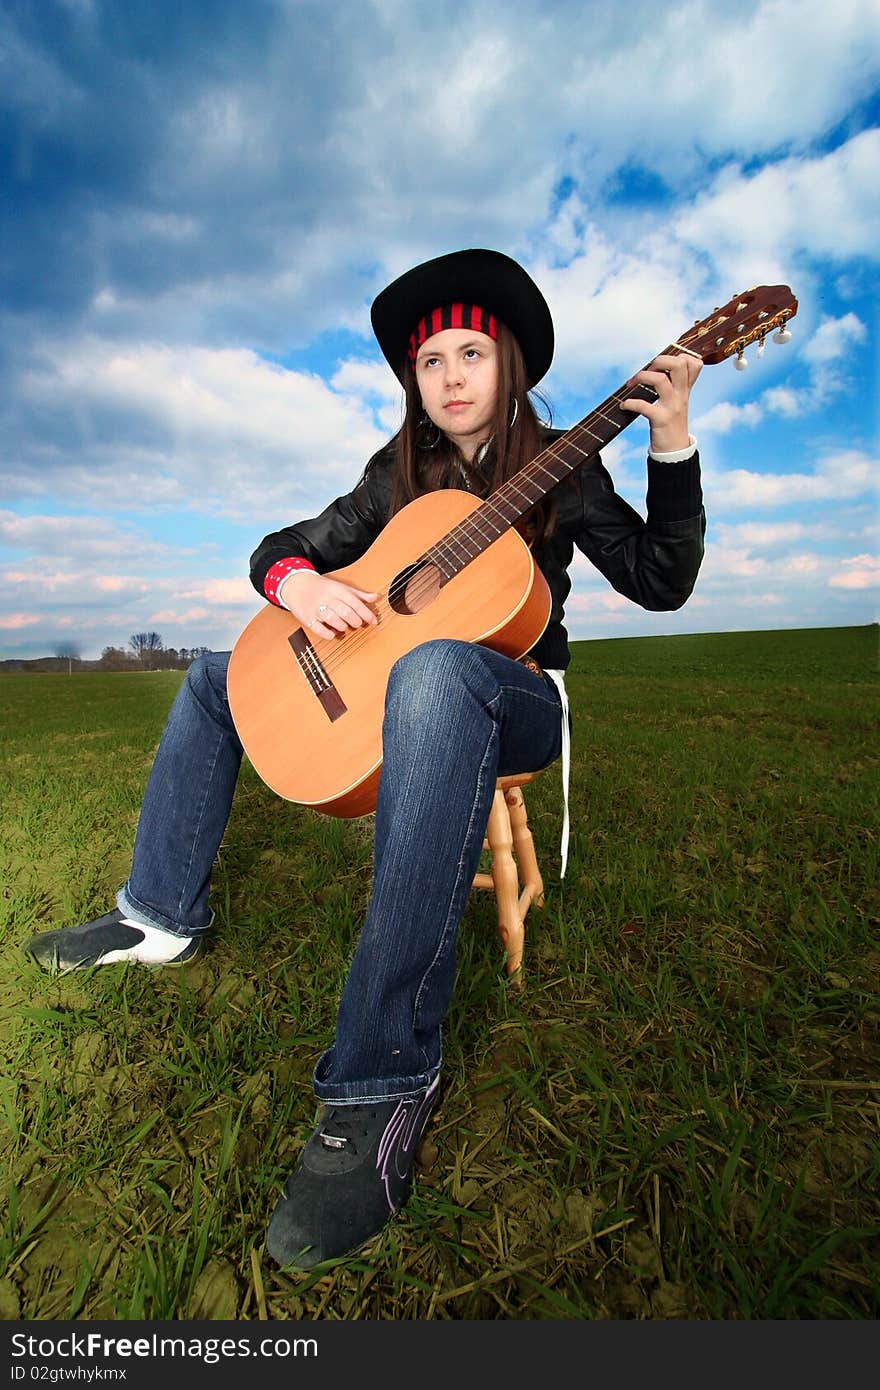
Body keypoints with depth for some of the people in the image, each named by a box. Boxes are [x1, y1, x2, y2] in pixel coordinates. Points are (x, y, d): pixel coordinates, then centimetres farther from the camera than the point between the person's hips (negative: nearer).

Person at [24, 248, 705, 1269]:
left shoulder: (558, 469, 1)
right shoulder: (398, 477, 11)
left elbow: (660, 582, -7)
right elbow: (284, 545, 9)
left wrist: (671, 442, -15)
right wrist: (297, 583, -14)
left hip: (516, 698, -5)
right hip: (388, 682, 6)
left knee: (434, 669, -43)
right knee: (217, 674, 11)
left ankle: (382, 1078, -38)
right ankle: (164, 915, 14)